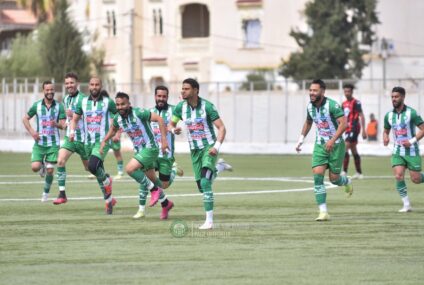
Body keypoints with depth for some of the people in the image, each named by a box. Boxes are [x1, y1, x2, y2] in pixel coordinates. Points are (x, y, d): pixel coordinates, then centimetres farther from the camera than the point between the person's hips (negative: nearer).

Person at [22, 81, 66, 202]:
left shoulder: (59, 106, -2)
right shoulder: (37, 105, 0)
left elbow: (63, 124, -4)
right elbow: (25, 119, 9)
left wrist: (57, 124, -27)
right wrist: (32, 131, -6)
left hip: (53, 143, -1)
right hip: (39, 143, 1)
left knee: (50, 170, -2)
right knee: (35, 167, -13)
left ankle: (46, 193, 19)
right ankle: (42, 165, 24)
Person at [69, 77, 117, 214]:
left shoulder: (108, 102, -3)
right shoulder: (83, 102, 6)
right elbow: (75, 119, 14)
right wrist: (72, 131, -5)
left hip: (103, 141, -4)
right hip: (88, 142, 4)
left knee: (92, 166, -27)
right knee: (98, 173, 9)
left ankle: (107, 180, 2)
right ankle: (109, 199, 22)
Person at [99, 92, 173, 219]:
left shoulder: (138, 113, -21)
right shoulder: (118, 118, 0)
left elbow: (159, 119, -22)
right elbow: (113, 129, 23)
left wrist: (164, 139, -27)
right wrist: (104, 141, 10)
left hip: (149, 148, -8)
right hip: (139, 150, 8)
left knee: (130, 168, -24)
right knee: (151, 180, 15)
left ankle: (154, 190, -10)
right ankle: (166, 203, 35)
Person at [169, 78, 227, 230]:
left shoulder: (207, 106, -15)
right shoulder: (181, 107, -2)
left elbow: (221, 128, -14)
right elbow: (170, 124, 10)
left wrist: (217, 146, -28)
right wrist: (174, 129, -16)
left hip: (209, 147, -5)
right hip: (194, 149, 5)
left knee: (205, 183, -21)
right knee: (201, 186, 8)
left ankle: (209, 220, -20)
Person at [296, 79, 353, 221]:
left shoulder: (332, 105, -19)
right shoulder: (310, 106, 2)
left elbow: (343, 123, -24)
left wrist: (333, 140, -32)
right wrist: (301, 139, 17)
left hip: (335, 145, -5)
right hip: (320, 145, 5)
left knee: (334, 178, 0)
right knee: (317, 176, -12)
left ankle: (347, 182, 40)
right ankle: (323, 212, -10)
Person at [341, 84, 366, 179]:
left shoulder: (356, 102, -8)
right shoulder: (344, 104, 15)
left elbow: (361, 116, -11)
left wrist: (363, 130, -15)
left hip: (354, 128, -9)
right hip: (347, 129, 9)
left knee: (345, 148, -16)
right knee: (354, 151, 12)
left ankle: (344, 172, -17)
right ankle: (359, 173, 18)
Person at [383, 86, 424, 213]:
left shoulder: (411, 113, -11)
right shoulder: (389, 115, 4)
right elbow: (386, 130, 18)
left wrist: (412, 141, -21)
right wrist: (385, 137, -6)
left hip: (411, 151, -3)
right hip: (397, 151, 3)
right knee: (398, 176, -14)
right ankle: (406, 205, -5)